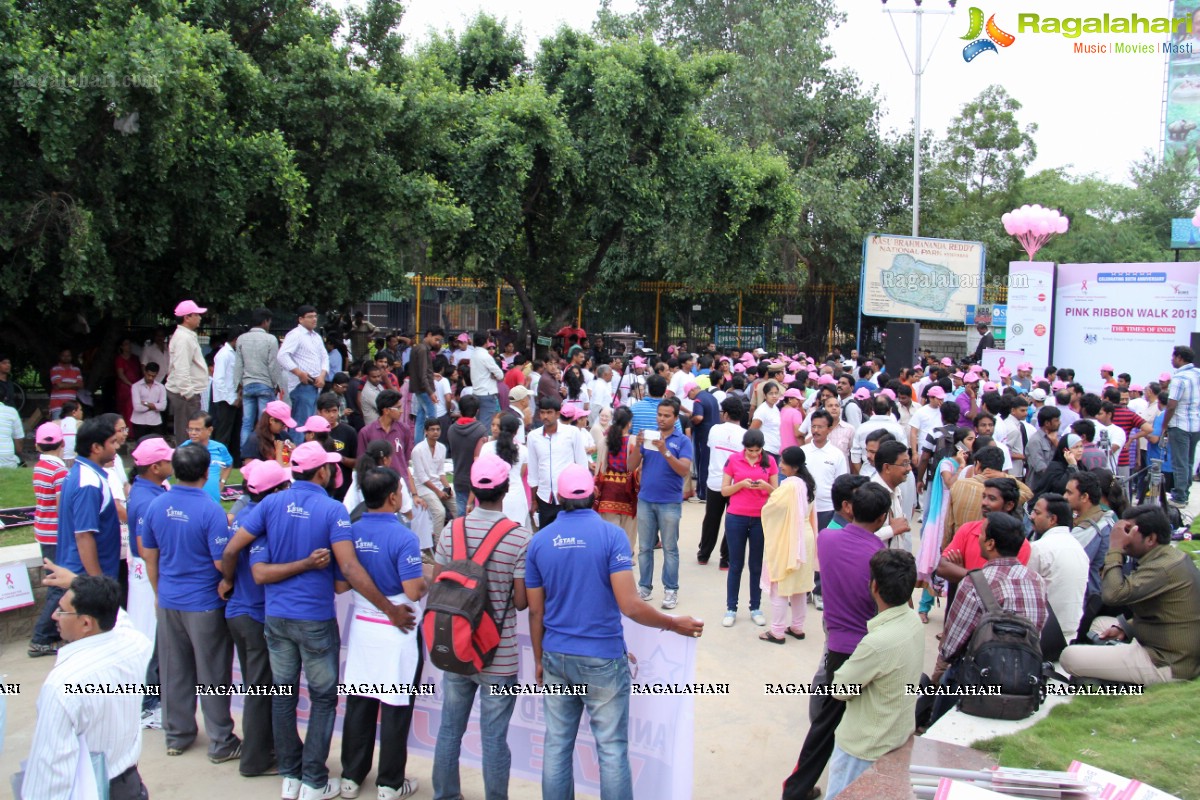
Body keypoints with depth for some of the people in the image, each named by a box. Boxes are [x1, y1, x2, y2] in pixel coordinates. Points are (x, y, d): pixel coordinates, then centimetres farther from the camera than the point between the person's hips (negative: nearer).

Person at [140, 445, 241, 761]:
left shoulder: (157, 505, -1)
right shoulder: (211, 510, -19)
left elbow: (149, 556, 8)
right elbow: (222, 562, -18)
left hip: (168, 602, 5)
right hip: (205, 604, -5)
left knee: (174, 672, 16)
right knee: (212, 675, 5)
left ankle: (177, 735, 28)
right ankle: (221, 743, 14)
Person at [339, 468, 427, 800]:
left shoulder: (351, 532, -2)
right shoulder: (403, 538, -19)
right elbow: (413, 591, -21)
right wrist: (427, 581, -1)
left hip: (361, 625, 5)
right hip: (397, 631, -5)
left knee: (358, 702, 14)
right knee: (395, 707, 6)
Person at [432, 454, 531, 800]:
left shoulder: (452, 531, -6)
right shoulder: (520, 538, -16)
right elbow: (521, 602, -12)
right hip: (499, 655, -3)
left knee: (450, 729, 17)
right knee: (494, 737, 7)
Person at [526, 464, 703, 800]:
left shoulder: (540, 541, 1)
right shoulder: (611, 535, -11)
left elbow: (535, 611, 5)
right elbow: (629, 606, -16)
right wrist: (675, 624, -2)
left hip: (556, 657, 4)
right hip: (602, 659, -4)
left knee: (557, 745, 11)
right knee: (612, 749, 4)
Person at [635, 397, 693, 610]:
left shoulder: (682, 441, -1)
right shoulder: (648, 436, 7)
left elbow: (684, 470, -14)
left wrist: (665, 452, -25)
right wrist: (638, 446, -15)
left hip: (670, 502, -3)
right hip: (645, 500, 3)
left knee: (670, 548, 3)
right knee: (645, 547, 8)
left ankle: (671, 590, 10)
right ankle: (644, 587, 16)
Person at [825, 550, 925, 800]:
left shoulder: (878, 643, -34)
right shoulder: (912, 620, -8)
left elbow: (840, 690, -19)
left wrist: (845, 668, -3)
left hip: (865, 747, -8)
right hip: (899, 735, 8)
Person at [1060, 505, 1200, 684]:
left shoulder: (1164, 568, -25)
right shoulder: (1171, 557, 8)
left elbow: (1113, 594, -33)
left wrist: (1115, 548, -23)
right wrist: (1124, 627, 5)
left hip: (1169, 664, -10)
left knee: (1070, 657, -16)